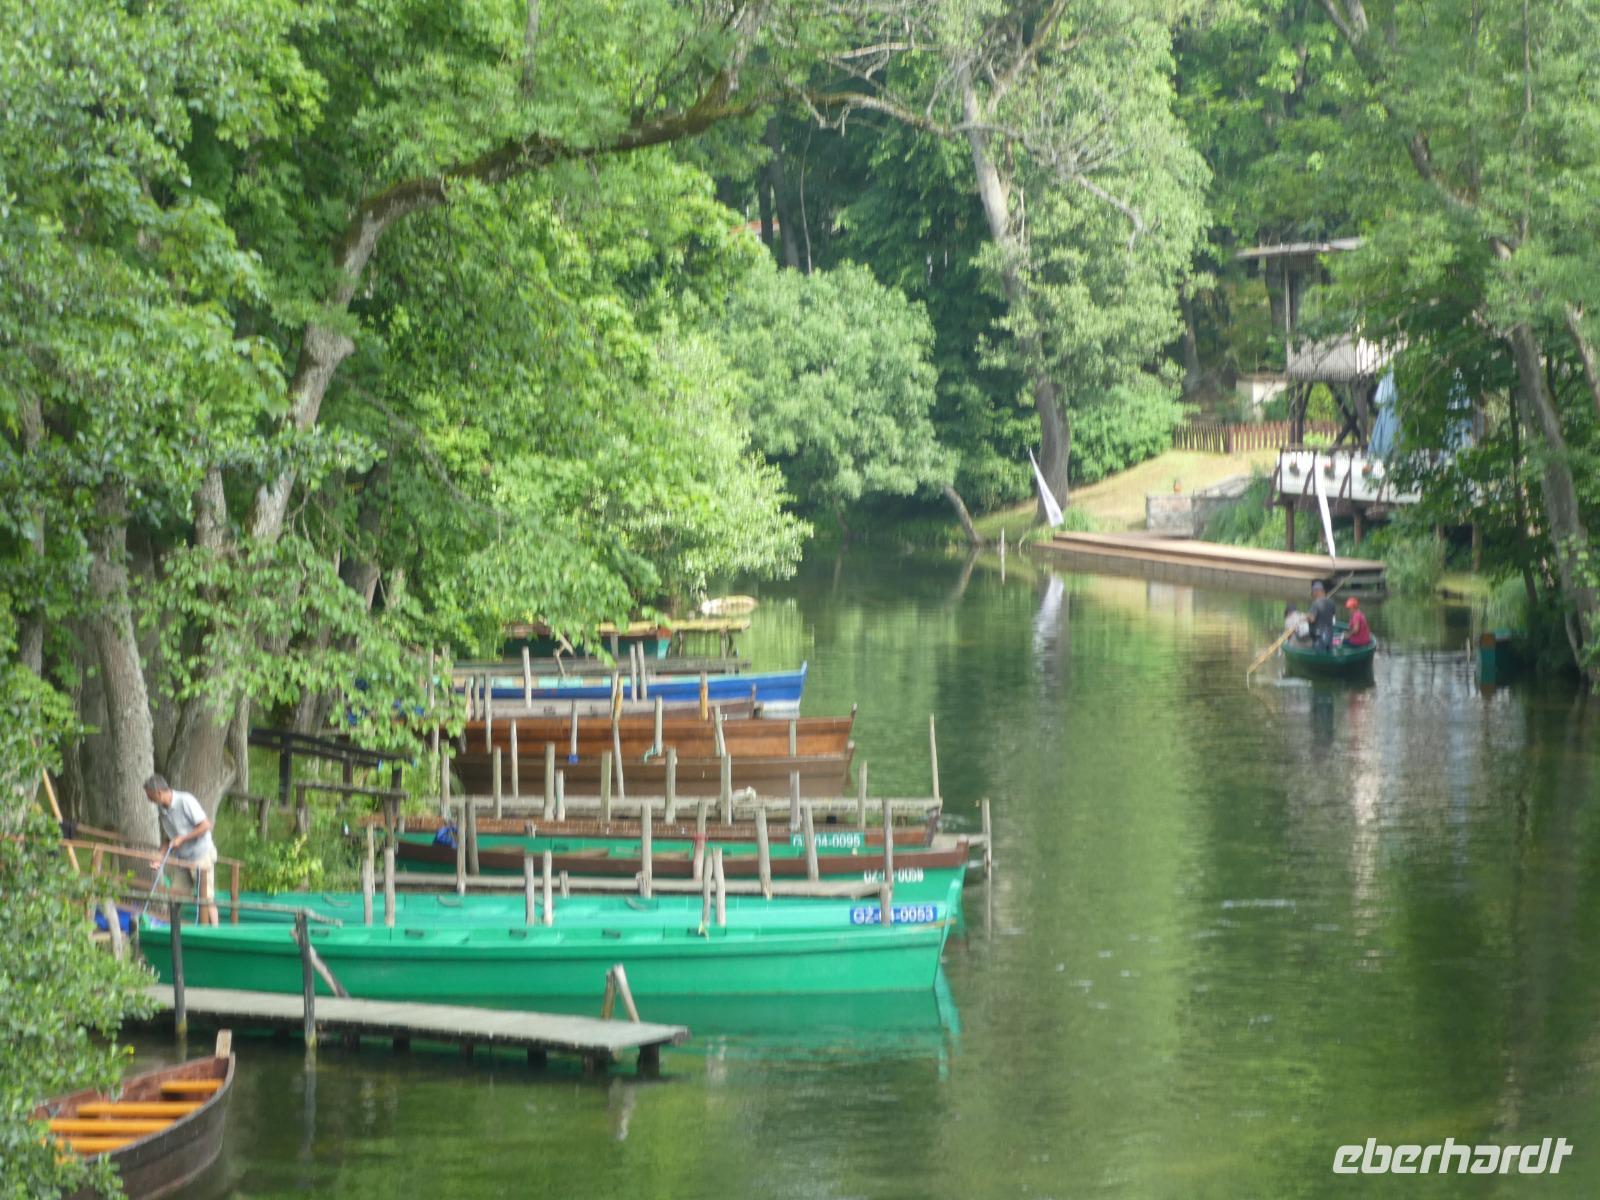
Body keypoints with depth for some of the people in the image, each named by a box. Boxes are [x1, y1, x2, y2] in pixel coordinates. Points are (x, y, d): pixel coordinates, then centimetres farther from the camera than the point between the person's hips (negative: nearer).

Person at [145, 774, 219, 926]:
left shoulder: (185, 801, -17)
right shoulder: (162, 810, 6)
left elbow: (206, 825, -18)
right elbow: (167, 838, 14)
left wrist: (182, 839, -18)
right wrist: (159, 858, -1)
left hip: (201, 855, -7)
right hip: (182, 859, 7)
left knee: (206, 899, -6)